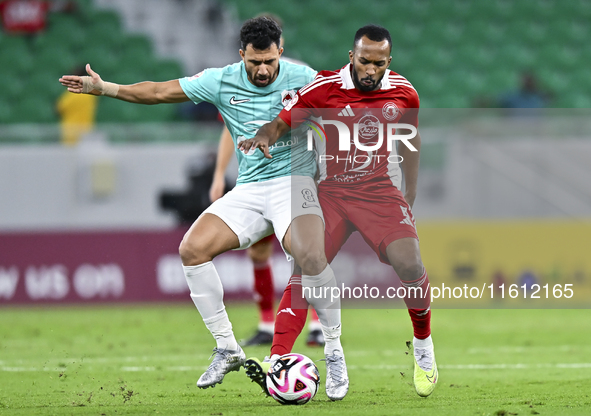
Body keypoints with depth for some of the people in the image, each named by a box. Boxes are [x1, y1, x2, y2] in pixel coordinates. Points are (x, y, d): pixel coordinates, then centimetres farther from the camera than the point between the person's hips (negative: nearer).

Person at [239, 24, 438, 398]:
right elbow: (281, 122, 0)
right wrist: (263, 138, -24)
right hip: (331, 192, -1)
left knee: (409, 262, -20)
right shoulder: (323, 87, -7)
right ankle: (277, 362, -20)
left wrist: (410, 203, 18)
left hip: (380, 190, 1)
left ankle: (424, 346, 5)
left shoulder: (404, 94, 2)